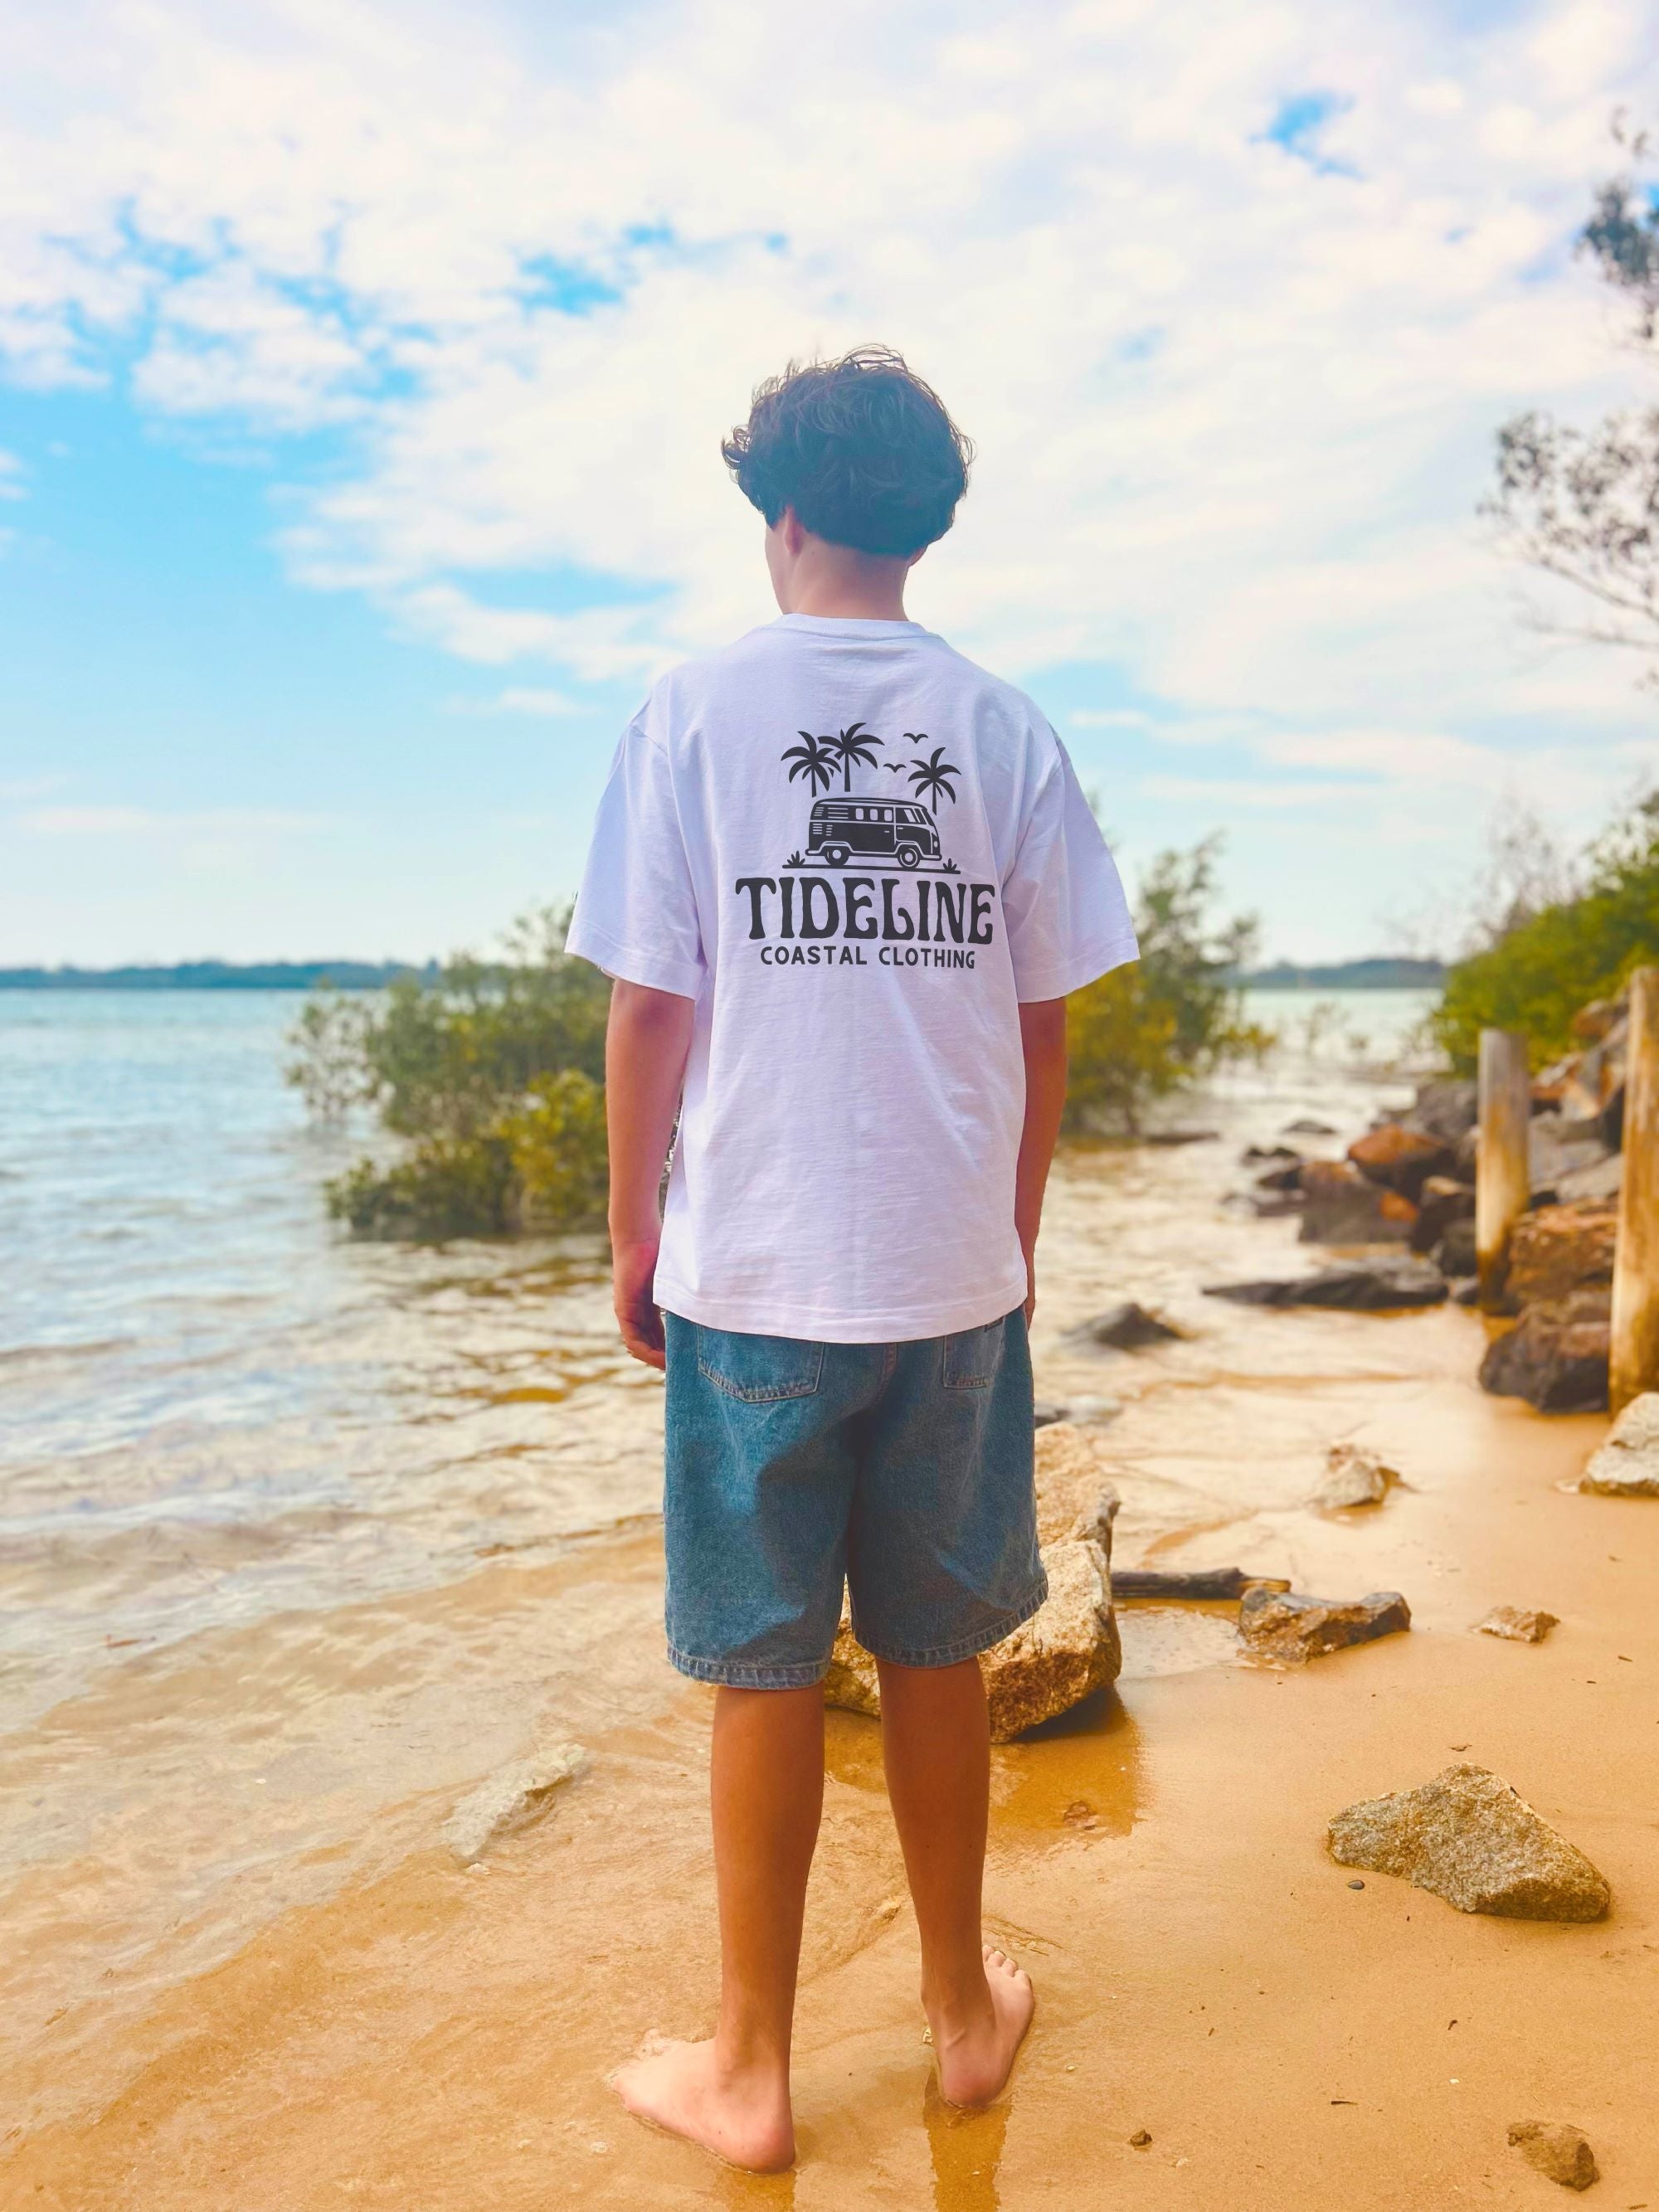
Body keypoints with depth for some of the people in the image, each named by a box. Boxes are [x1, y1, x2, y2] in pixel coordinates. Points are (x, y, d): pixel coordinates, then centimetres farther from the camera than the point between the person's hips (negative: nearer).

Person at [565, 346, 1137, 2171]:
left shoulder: (699, 709, -3)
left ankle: (748, 2072, 24)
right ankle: (964, 2008, 33)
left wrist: (633, 1236, 4)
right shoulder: (1006, 732, 4)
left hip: (757, 1267, -2)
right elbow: (1044, 1023, 4)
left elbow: (649, 1007, -6)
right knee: (936, 1646, 15)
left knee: (764, 1666, 8)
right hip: (955, 1268, 3)